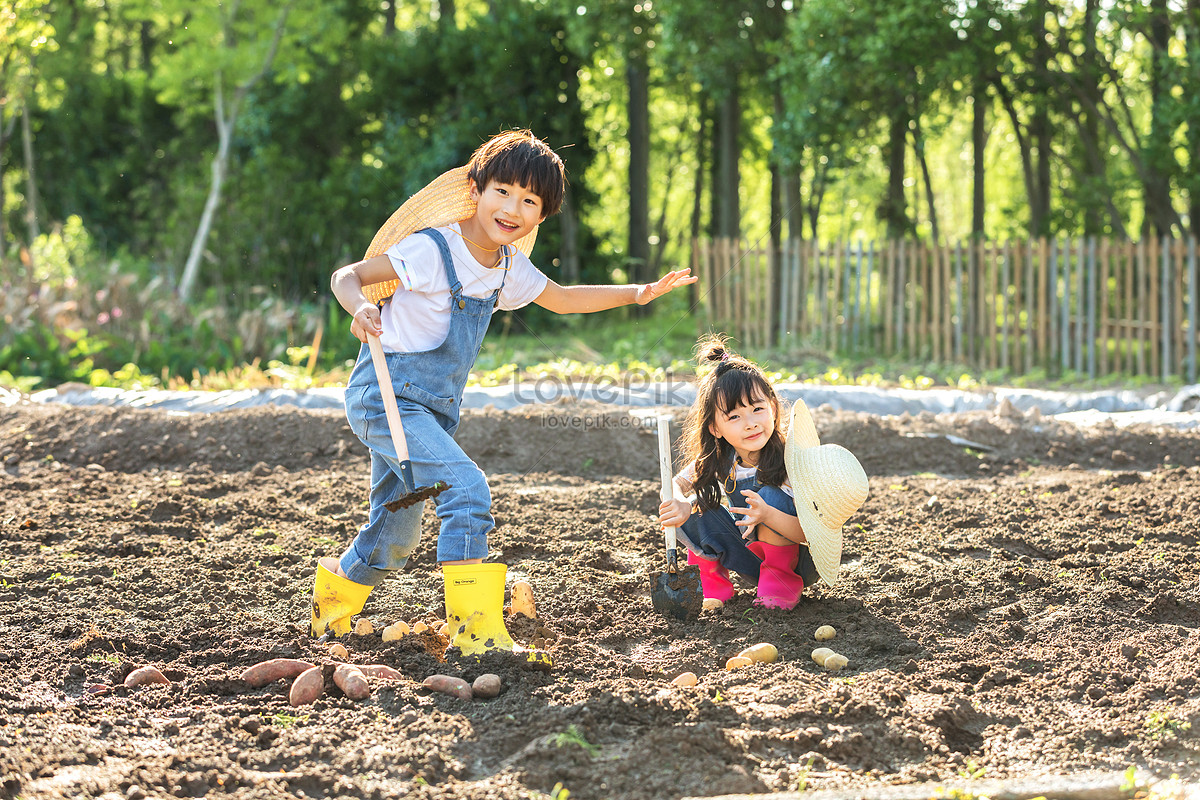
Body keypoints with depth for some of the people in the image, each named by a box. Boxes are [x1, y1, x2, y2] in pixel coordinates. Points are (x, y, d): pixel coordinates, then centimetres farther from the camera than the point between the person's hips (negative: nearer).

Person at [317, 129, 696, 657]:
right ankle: (477, 634, -23)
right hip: (386, 395, -8)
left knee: (394, 536, 16)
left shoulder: (509, 269, 7)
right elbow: (346, 276, -14)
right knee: (466, 489, -25)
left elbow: (563, 299, 23)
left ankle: (331, 609, 43)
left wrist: (637, 293, 15)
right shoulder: (431, 251, -17)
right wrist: (360, 308, -36)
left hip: (433, 409, 8)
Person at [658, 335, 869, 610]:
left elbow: (809, 534, -32)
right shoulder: (716, 460, -11)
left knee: (771, 496, -29)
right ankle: (710, 580, 3)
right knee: (697, 507, -15)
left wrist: (767, 515, -50)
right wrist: (679, 505, -22)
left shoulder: (791, 458, -27)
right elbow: (677, 484, 3)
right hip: (752, 557, 4)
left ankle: (782, 579, -12)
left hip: (799, 562, -4)